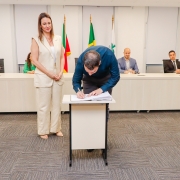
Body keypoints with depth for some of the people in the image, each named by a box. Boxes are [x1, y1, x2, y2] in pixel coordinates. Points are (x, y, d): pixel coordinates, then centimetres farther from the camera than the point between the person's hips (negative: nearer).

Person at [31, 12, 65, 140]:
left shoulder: (58, 39, 7)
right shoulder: (36, 40, -4)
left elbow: (62, 57, 11)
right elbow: (35, 60, -9)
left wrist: (61, 72, -4)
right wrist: (49, 74, -13)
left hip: (57, 77, 4)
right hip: (43, 77, -4)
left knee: (57, 104, 11)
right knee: (44, 105, 4)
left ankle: (56, 128, 25)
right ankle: (43, 131, 19)